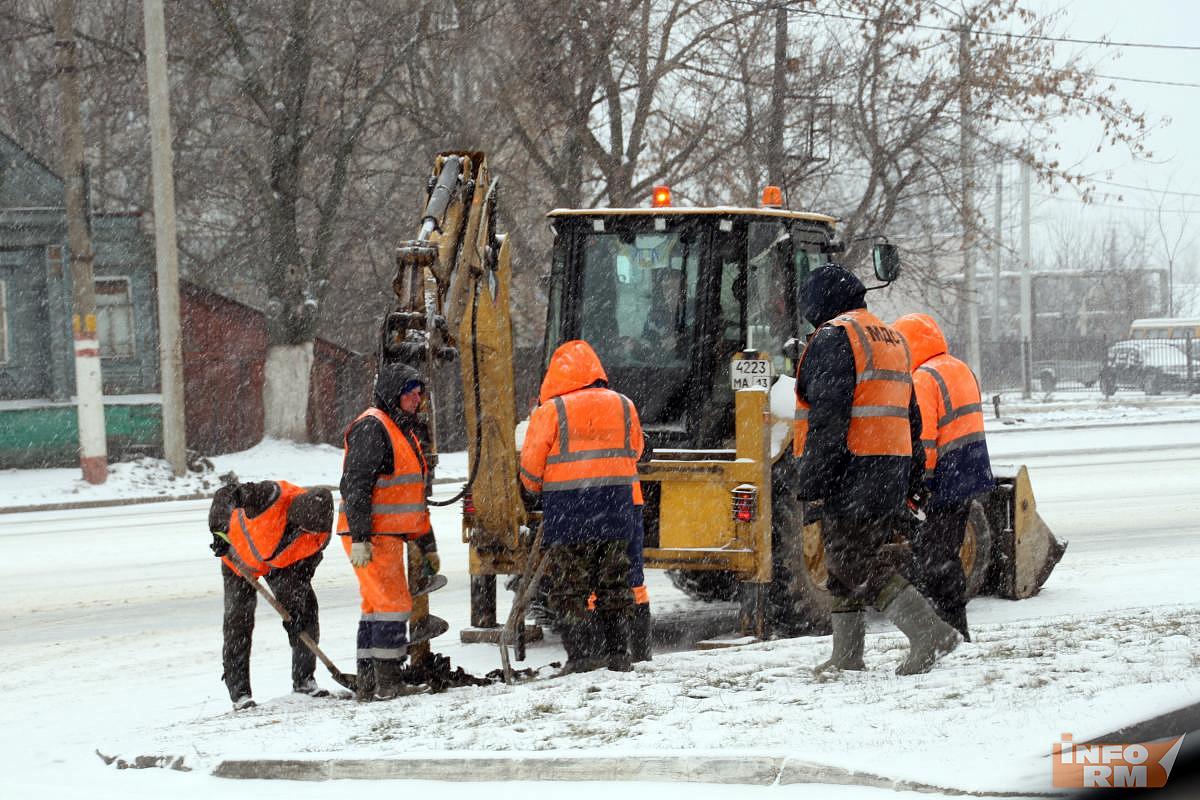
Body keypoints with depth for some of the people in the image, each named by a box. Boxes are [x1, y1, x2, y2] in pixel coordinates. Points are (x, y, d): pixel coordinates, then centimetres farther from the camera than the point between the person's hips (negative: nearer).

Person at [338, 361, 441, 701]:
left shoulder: (404, 430, 20)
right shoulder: (371, 428, -12)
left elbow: (416, 495, 27)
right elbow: (355, 485, -19)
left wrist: (427, 544, 26)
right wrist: (359, 538, -25)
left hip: (391, 535, 10)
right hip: (371, 538, -10)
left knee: (376, 608, 12)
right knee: (393, 605, -14)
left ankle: (369, 685, 16)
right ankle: (387, 682, -14)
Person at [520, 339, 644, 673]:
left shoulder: (550, 411, -7)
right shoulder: (623, 406, 6)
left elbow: (530, 469, -5)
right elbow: (635, 452, 17)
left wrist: (540, 487, 17)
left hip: (567, 512, -4)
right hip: (616, 509, 4)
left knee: (568, 589, 5)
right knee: (614, 587, 13)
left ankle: (577, 656, 0)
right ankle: (617, 654, 14)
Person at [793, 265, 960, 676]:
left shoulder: (833, 338, -9)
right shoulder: (890, 338, 21)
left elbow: (828, 415, -19)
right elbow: (910, 418, 24)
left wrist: (810, 482, -19)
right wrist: (905, 480, 27)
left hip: (853, 470, -9)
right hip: (892, 470, 9)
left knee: (856, 562, -9)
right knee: (847, 558, 16)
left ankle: (929, 632, -19)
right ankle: (847, 653, 19)